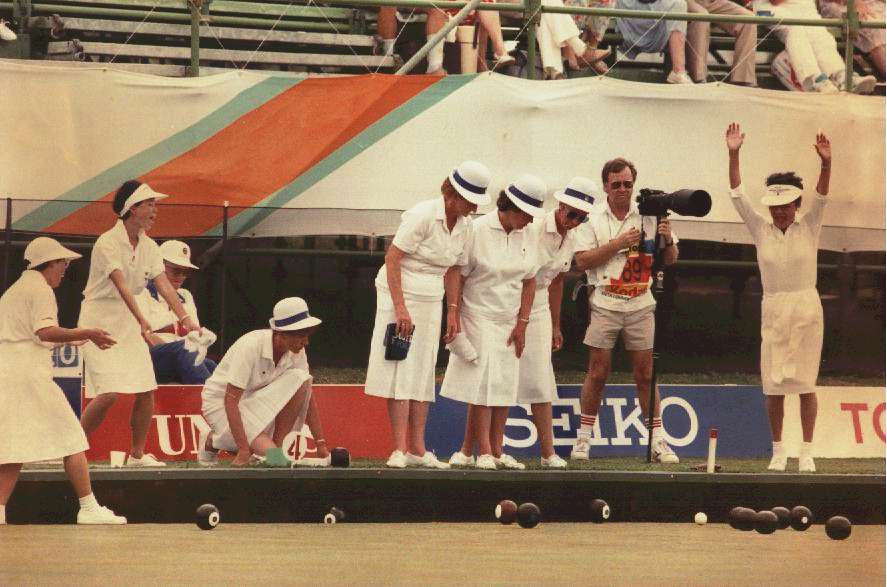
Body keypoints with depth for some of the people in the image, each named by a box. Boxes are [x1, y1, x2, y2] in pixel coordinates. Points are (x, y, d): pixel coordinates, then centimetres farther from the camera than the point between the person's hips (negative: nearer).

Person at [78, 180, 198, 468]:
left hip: (129, 323, 7)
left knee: (147, 390, 0)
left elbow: (164, 285, -5)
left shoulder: (149, 247, 5)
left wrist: (185, 319, -20)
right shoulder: (108, 242, -17)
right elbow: (121, 284, -30)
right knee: (109, 393, -17)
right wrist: (141, 320, -42)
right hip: (100, 320, -7)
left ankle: (137, 454, 13)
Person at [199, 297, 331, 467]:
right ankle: (212, 441, 0)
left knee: (300, 379, -19)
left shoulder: (296, 351, -9)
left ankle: (277, 443, -11)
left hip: (255, 399, 6)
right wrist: (244, 450, -36)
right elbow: (230, 400, -31)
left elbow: (308, 397, -3)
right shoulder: (251, 346, -29)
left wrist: (321, 445, -10)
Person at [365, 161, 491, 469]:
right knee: (401, 372, -10)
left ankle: (417, 449, 9)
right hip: (401, 294, -7)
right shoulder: (423, 215, -18)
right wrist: (400, 308, -23)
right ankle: (400, 449, -12)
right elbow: (392, 259, -19)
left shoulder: (463, 225, 4)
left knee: (423, 375, 7)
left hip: (430, 301, 7)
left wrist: (452, 312, 12)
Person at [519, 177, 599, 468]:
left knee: (541, 381, 1)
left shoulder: (571, 240, 8)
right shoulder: (533, 229, -16)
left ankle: (548, 453, 0)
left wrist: (556, 326, 21)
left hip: (538, 307, 6)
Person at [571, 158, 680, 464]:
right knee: (598, 372, 0)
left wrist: (667, 239, -12)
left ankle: (658, 441, 5)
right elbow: (582, 261, -7)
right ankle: (583, 438, 9)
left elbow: (670, 260, 9)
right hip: (604, 306, -1)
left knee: (645, 372, 3)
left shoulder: (649, 216, 6)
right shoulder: (593, 219, 3)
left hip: (641, 306, 1)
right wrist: (618, 243, -14)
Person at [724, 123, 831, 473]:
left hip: (806, 309, -2)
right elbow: (738, 195, -2)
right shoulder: (760, 229, 5)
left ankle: (807, 453, 3)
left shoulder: (809, 227, 2)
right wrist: (733, 156, -13)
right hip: (772, 310, 2)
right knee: (773, 386, 0)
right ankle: (777, 451, 9)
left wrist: (826, 163, -30)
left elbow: (821, 197, -12)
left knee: (805, 384, -1)